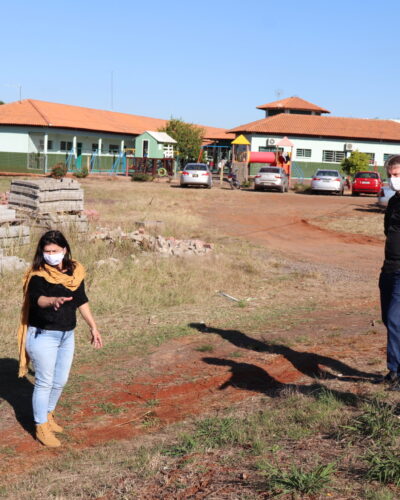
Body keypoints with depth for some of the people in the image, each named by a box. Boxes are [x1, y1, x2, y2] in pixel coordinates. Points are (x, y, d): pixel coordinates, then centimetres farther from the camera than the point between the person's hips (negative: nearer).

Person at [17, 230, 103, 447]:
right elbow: (37, 299, -36)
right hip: (43, 335, -6)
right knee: (44, 382, 2)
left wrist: (93, 327, 14)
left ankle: (47, 415, 40)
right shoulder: (38, 275, -17)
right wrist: (54, 300, -58)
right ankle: (41, 428, 17)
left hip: (67, 335, 6)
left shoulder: (75, 271, 0)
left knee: (60, 381, 17)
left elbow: (81, 301, 11)